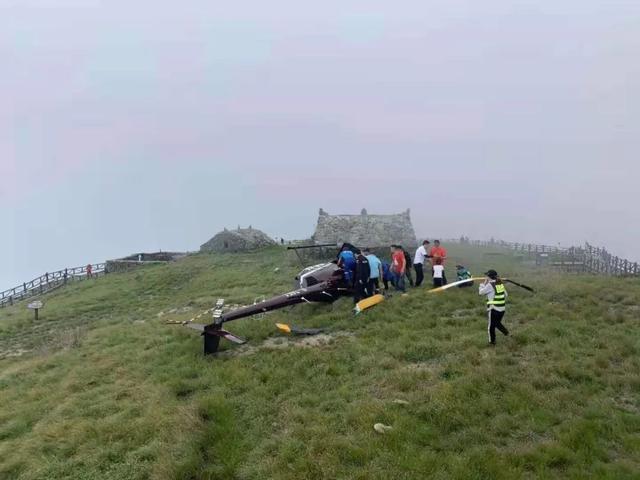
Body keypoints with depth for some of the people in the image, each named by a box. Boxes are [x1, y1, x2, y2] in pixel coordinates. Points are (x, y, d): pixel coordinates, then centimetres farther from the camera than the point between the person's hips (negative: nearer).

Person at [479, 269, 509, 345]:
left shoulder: (490, 285, -15)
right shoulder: (501, 283, 5)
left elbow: (481, 292, -6)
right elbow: (505, 294, 13)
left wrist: (484, 283, 2)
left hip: (494, 309, -6)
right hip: (502, 308, 6)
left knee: (491, 325, 10)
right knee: (497, 323, 27)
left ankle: (492, 341, 21)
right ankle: (506, 332, 14)